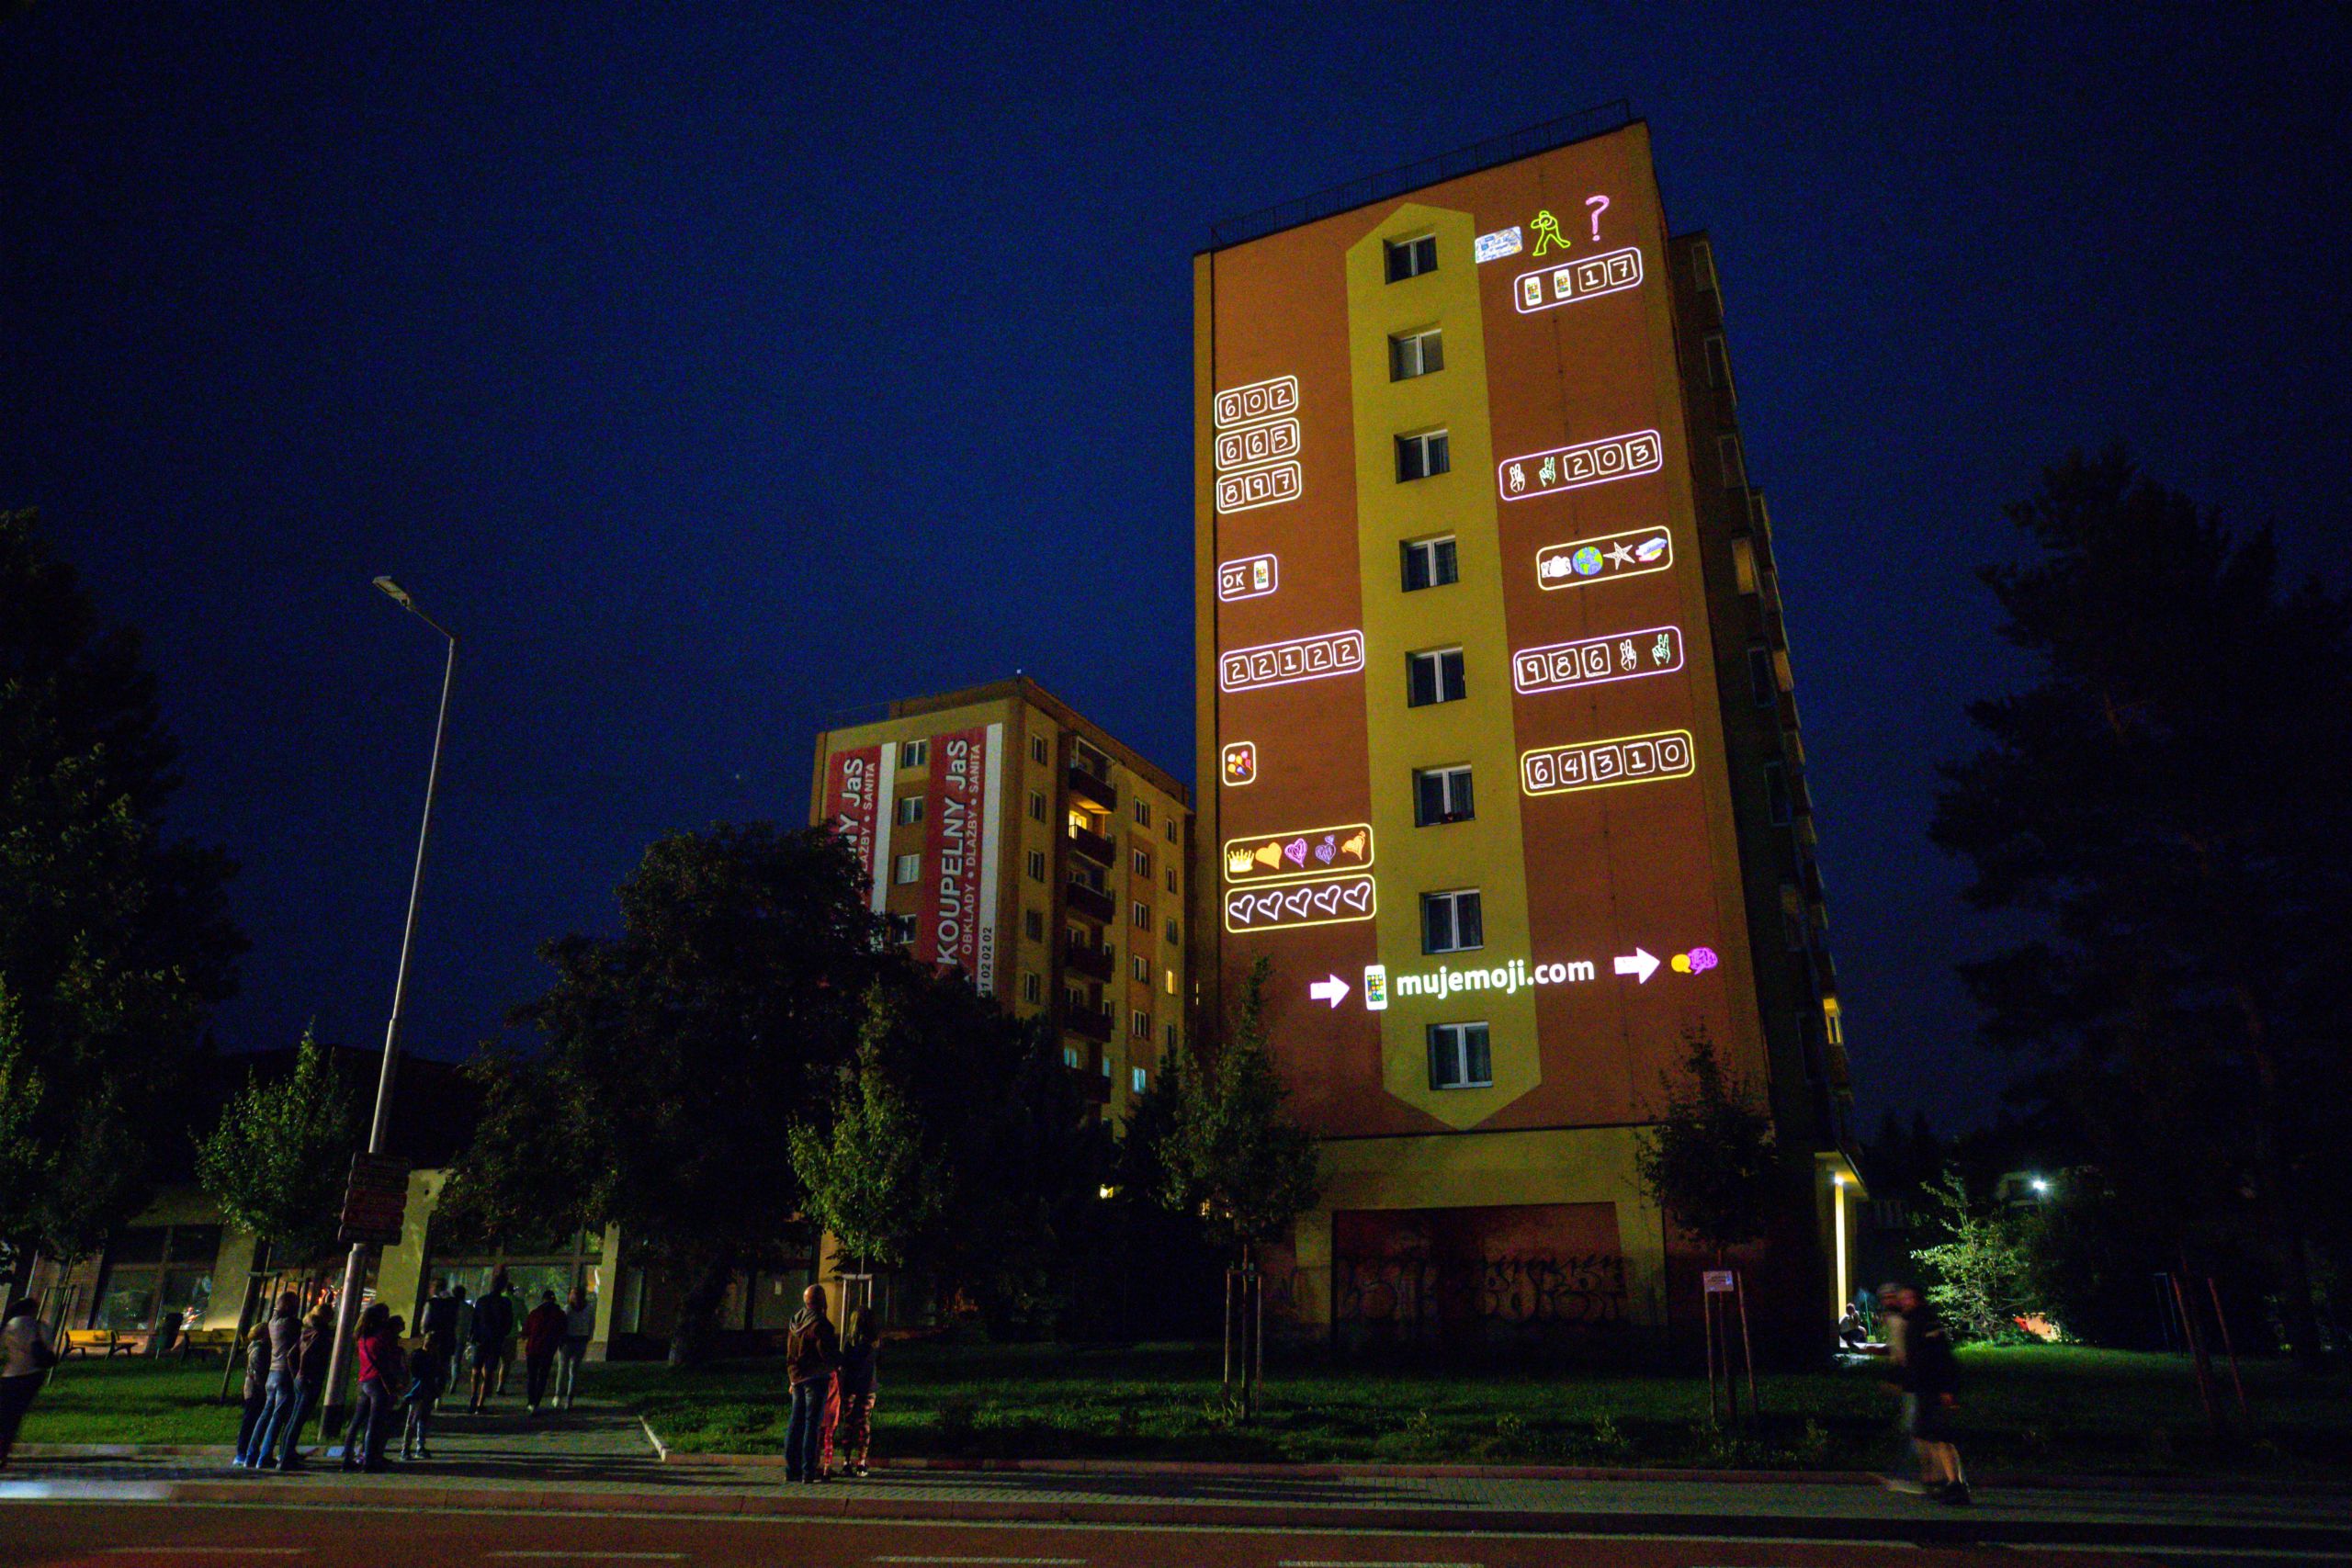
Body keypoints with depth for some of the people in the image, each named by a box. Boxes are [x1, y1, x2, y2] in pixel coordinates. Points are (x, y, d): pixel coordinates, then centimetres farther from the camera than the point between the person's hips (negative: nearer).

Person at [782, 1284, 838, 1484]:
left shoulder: (796, 1323, 10)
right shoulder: (819, 1324, -15)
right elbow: (828, 1353, -17)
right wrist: (839, 1358, 3)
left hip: (797, 1377, 8)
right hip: (815, 1378, -8)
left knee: (795, 1423, 11)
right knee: (813, 1424, -5)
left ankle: (792, 1469, 14)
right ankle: (809, 1471, -5)